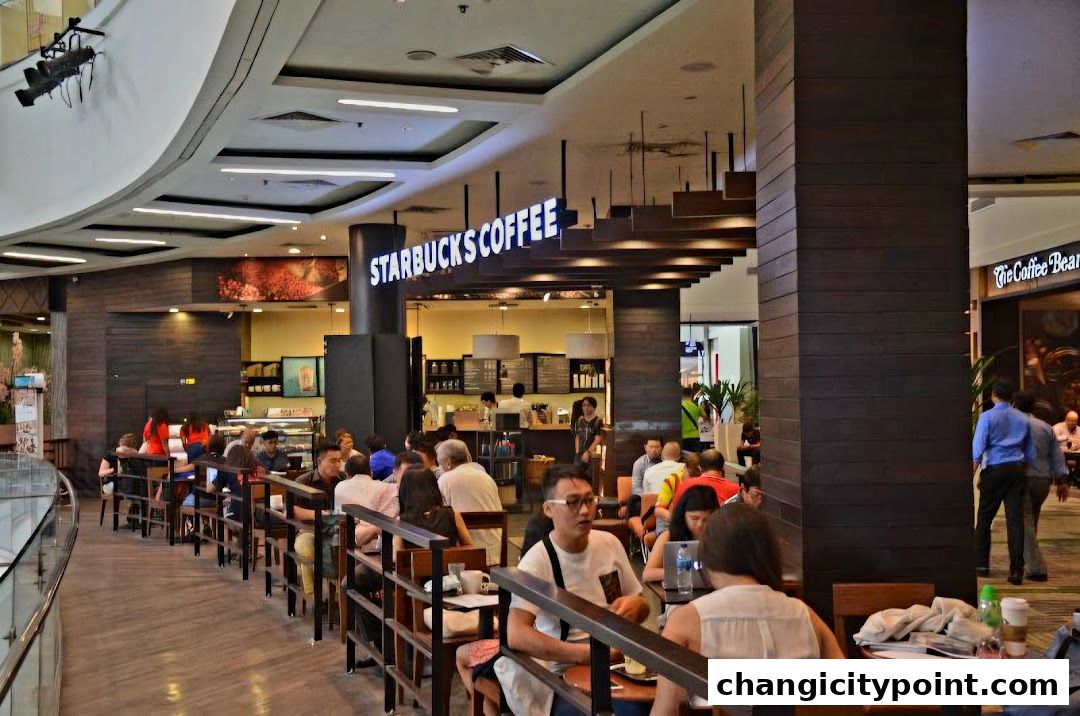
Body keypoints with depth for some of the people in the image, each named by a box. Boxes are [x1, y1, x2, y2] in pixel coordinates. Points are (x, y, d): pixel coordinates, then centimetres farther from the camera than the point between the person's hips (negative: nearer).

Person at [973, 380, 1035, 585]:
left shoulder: (987, 417, -2)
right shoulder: (1023, 419, 11)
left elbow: (978, 447, -9)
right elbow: (1031, 452, 15)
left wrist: (974, 472, -5)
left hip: (994, 470, -3)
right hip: (1017, 469, 3)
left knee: (985, 518, 9)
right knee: (1016, 519, 0)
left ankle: (981, 563, 15)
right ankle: (1016, 571, -3)